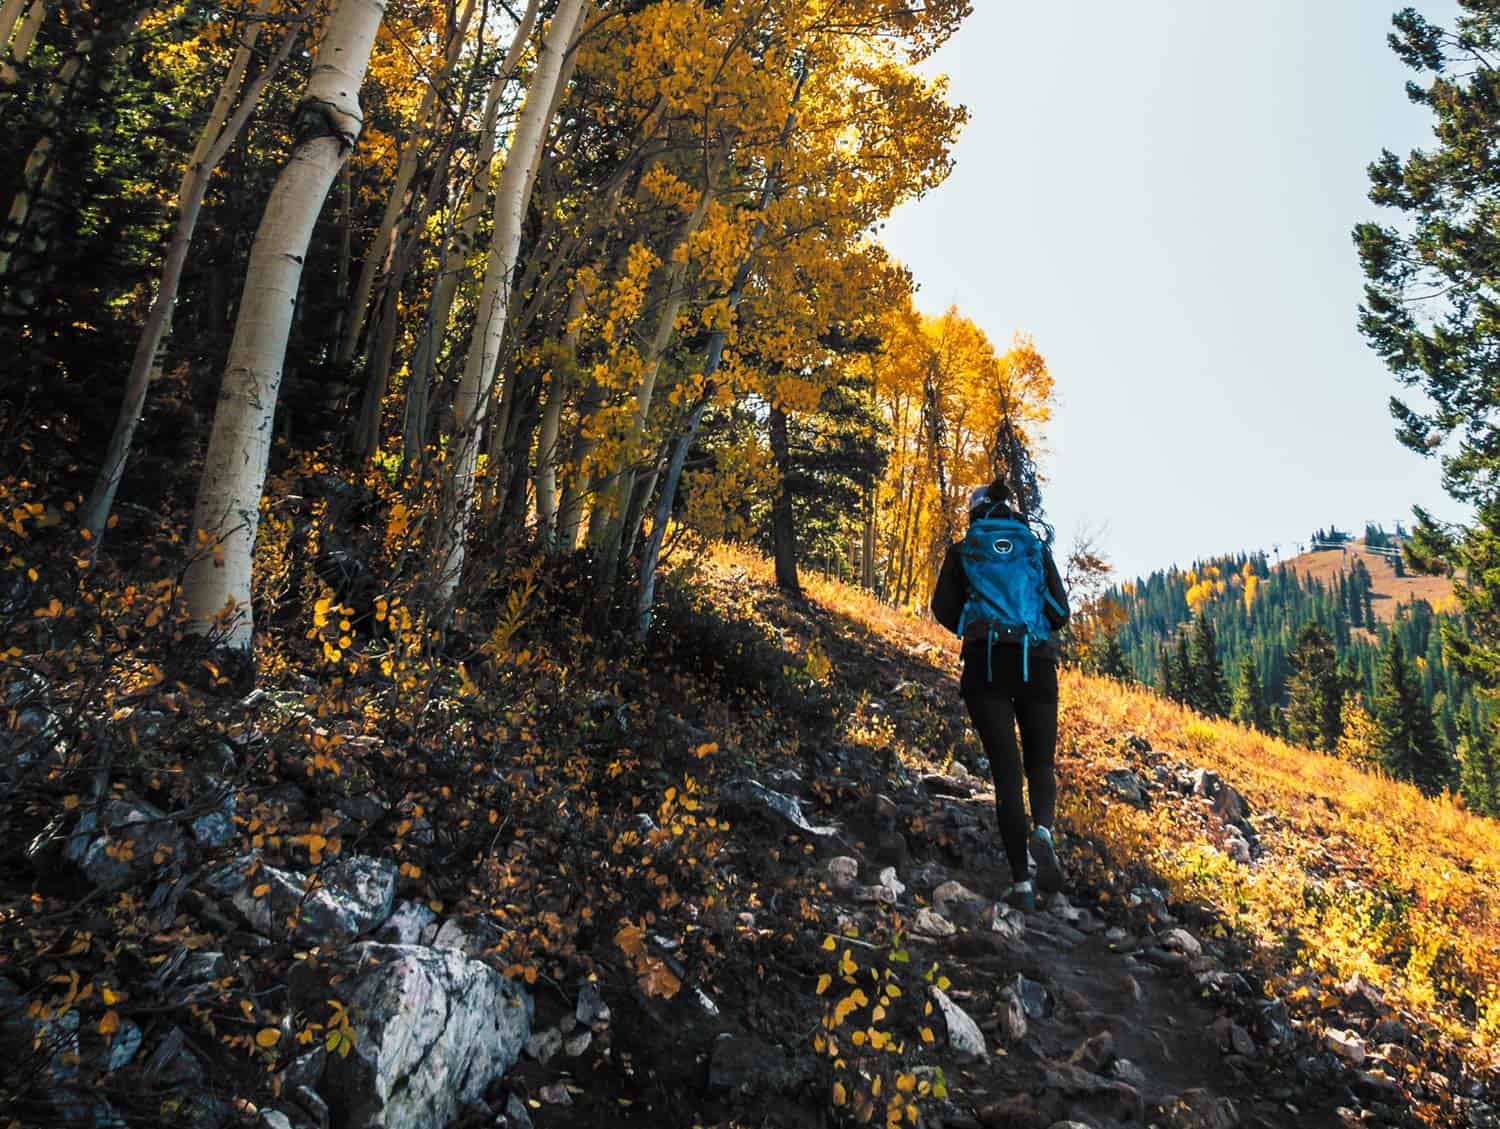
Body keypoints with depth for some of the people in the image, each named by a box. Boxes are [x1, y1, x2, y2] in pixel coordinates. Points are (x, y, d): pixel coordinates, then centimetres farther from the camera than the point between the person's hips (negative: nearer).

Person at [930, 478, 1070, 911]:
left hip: (986, 664, -1)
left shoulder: (962, 551, 11)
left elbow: (944, 609, 4)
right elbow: (1060, 611, 8)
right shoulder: (1037, 548, 14)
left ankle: (1021, 882, -6)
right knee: (1040, 766, 14)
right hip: (1037, 663, 1)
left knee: (1006, 771, 1)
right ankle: (1042, 834, -17)